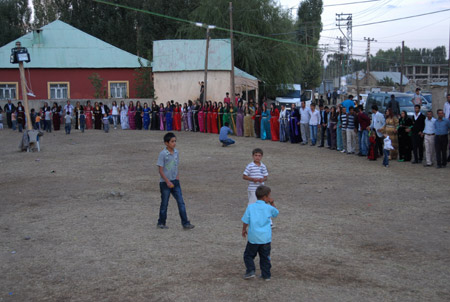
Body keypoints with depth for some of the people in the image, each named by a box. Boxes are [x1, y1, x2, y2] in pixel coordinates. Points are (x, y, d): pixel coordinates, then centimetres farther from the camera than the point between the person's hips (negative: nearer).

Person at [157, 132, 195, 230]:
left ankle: (185, 223, 0)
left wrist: (177, 176, 0)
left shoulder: (176, 152, 4)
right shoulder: (162, 154, -13)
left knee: (181, 202, -1)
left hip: (175, 182, 5)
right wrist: (168, 182, -17)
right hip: (165, 182, -5)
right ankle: (161, 223, 21)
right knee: (164, 203, 5)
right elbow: (160, 170, -13)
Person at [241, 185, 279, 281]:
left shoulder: (250, 207, -5)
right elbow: (276, 213, 19)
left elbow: (245, 221, -3)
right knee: (265, 257, 14)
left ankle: (250, 271, 3)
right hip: (266, 238, 1)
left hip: (253, 237, -1)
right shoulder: (269, 208, -3)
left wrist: (244, 230, 14)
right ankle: (266, 275, 16)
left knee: (248, 255, 16)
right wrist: (272, 203, 14)